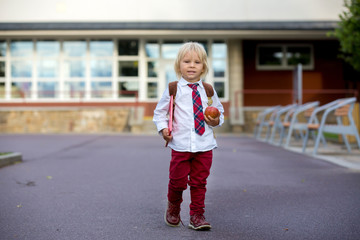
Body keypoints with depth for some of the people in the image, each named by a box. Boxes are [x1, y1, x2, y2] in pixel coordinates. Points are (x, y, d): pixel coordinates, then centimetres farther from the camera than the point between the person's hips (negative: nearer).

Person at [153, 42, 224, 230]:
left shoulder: (208, 90, 6)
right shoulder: (173, 90, 0)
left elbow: (219, 111, 18)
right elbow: (159, 112, 9)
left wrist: (216, 121, -3)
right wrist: (163, 128, -6)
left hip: (204, 145, 2)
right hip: (180, 144, -2)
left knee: (199, 181, 7)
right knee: (178, 181, 4)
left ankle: (197, 215, 20)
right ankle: (173, 209, 31)